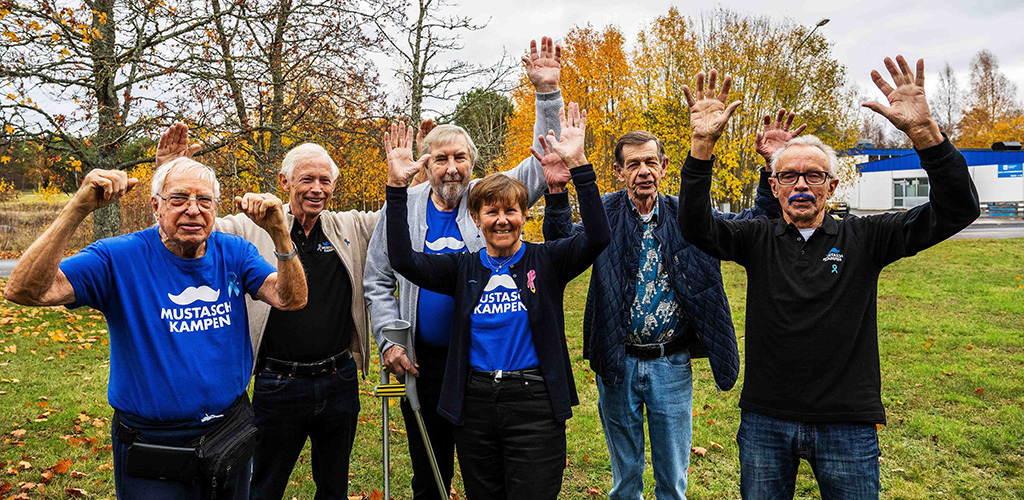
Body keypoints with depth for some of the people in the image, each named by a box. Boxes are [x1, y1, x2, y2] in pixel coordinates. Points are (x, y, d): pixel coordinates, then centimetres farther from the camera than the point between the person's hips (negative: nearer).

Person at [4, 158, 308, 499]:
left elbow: (291, 299, -14)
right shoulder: (121, 258, -12)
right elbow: (24, 291, -23)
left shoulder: (233, 253, -3)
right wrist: (78, 209, -32)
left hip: (231, 431, 4)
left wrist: (279, 233, -30)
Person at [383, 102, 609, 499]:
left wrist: (578, 166, -25)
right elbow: (403, 259, -6)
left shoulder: (546, 261, 1)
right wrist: (397, 187, -15)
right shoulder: (465, 268, 7)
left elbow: (596, 238, -16)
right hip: (475, 403, 3)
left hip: (535, 405, -3)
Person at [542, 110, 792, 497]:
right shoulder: (606, 213, -2)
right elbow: (563, 243, -16)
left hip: (672, 366, 1)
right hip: (618, 365, -1)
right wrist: (557, 190, -32)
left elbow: (754, 223, -1)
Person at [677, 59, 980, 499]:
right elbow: (694, 227, -14)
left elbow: (955, 211, -9)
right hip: (765, 421, 1)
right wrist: (703, 145, -26)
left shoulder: (863, 239, 0)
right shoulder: (757, 240, 1)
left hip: (847, 424, 0)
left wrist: (922, 130, -23)